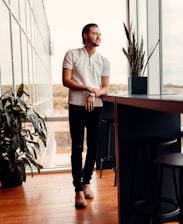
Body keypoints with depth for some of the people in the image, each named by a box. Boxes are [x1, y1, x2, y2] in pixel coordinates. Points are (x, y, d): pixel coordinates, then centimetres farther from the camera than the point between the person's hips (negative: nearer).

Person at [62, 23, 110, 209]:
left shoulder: (104, 61, 11)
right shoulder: (72, 54, 2)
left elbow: (105, 89, 7)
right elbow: (66, 81, -6)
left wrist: (94, 94, -14)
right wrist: (88, 88, -16)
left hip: (96, 107, 4)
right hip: (77, 107, -3)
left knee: (93, 147, 7)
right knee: (77, 147, -3)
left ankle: (86, 182, 25)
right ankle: (78, 190, 4)